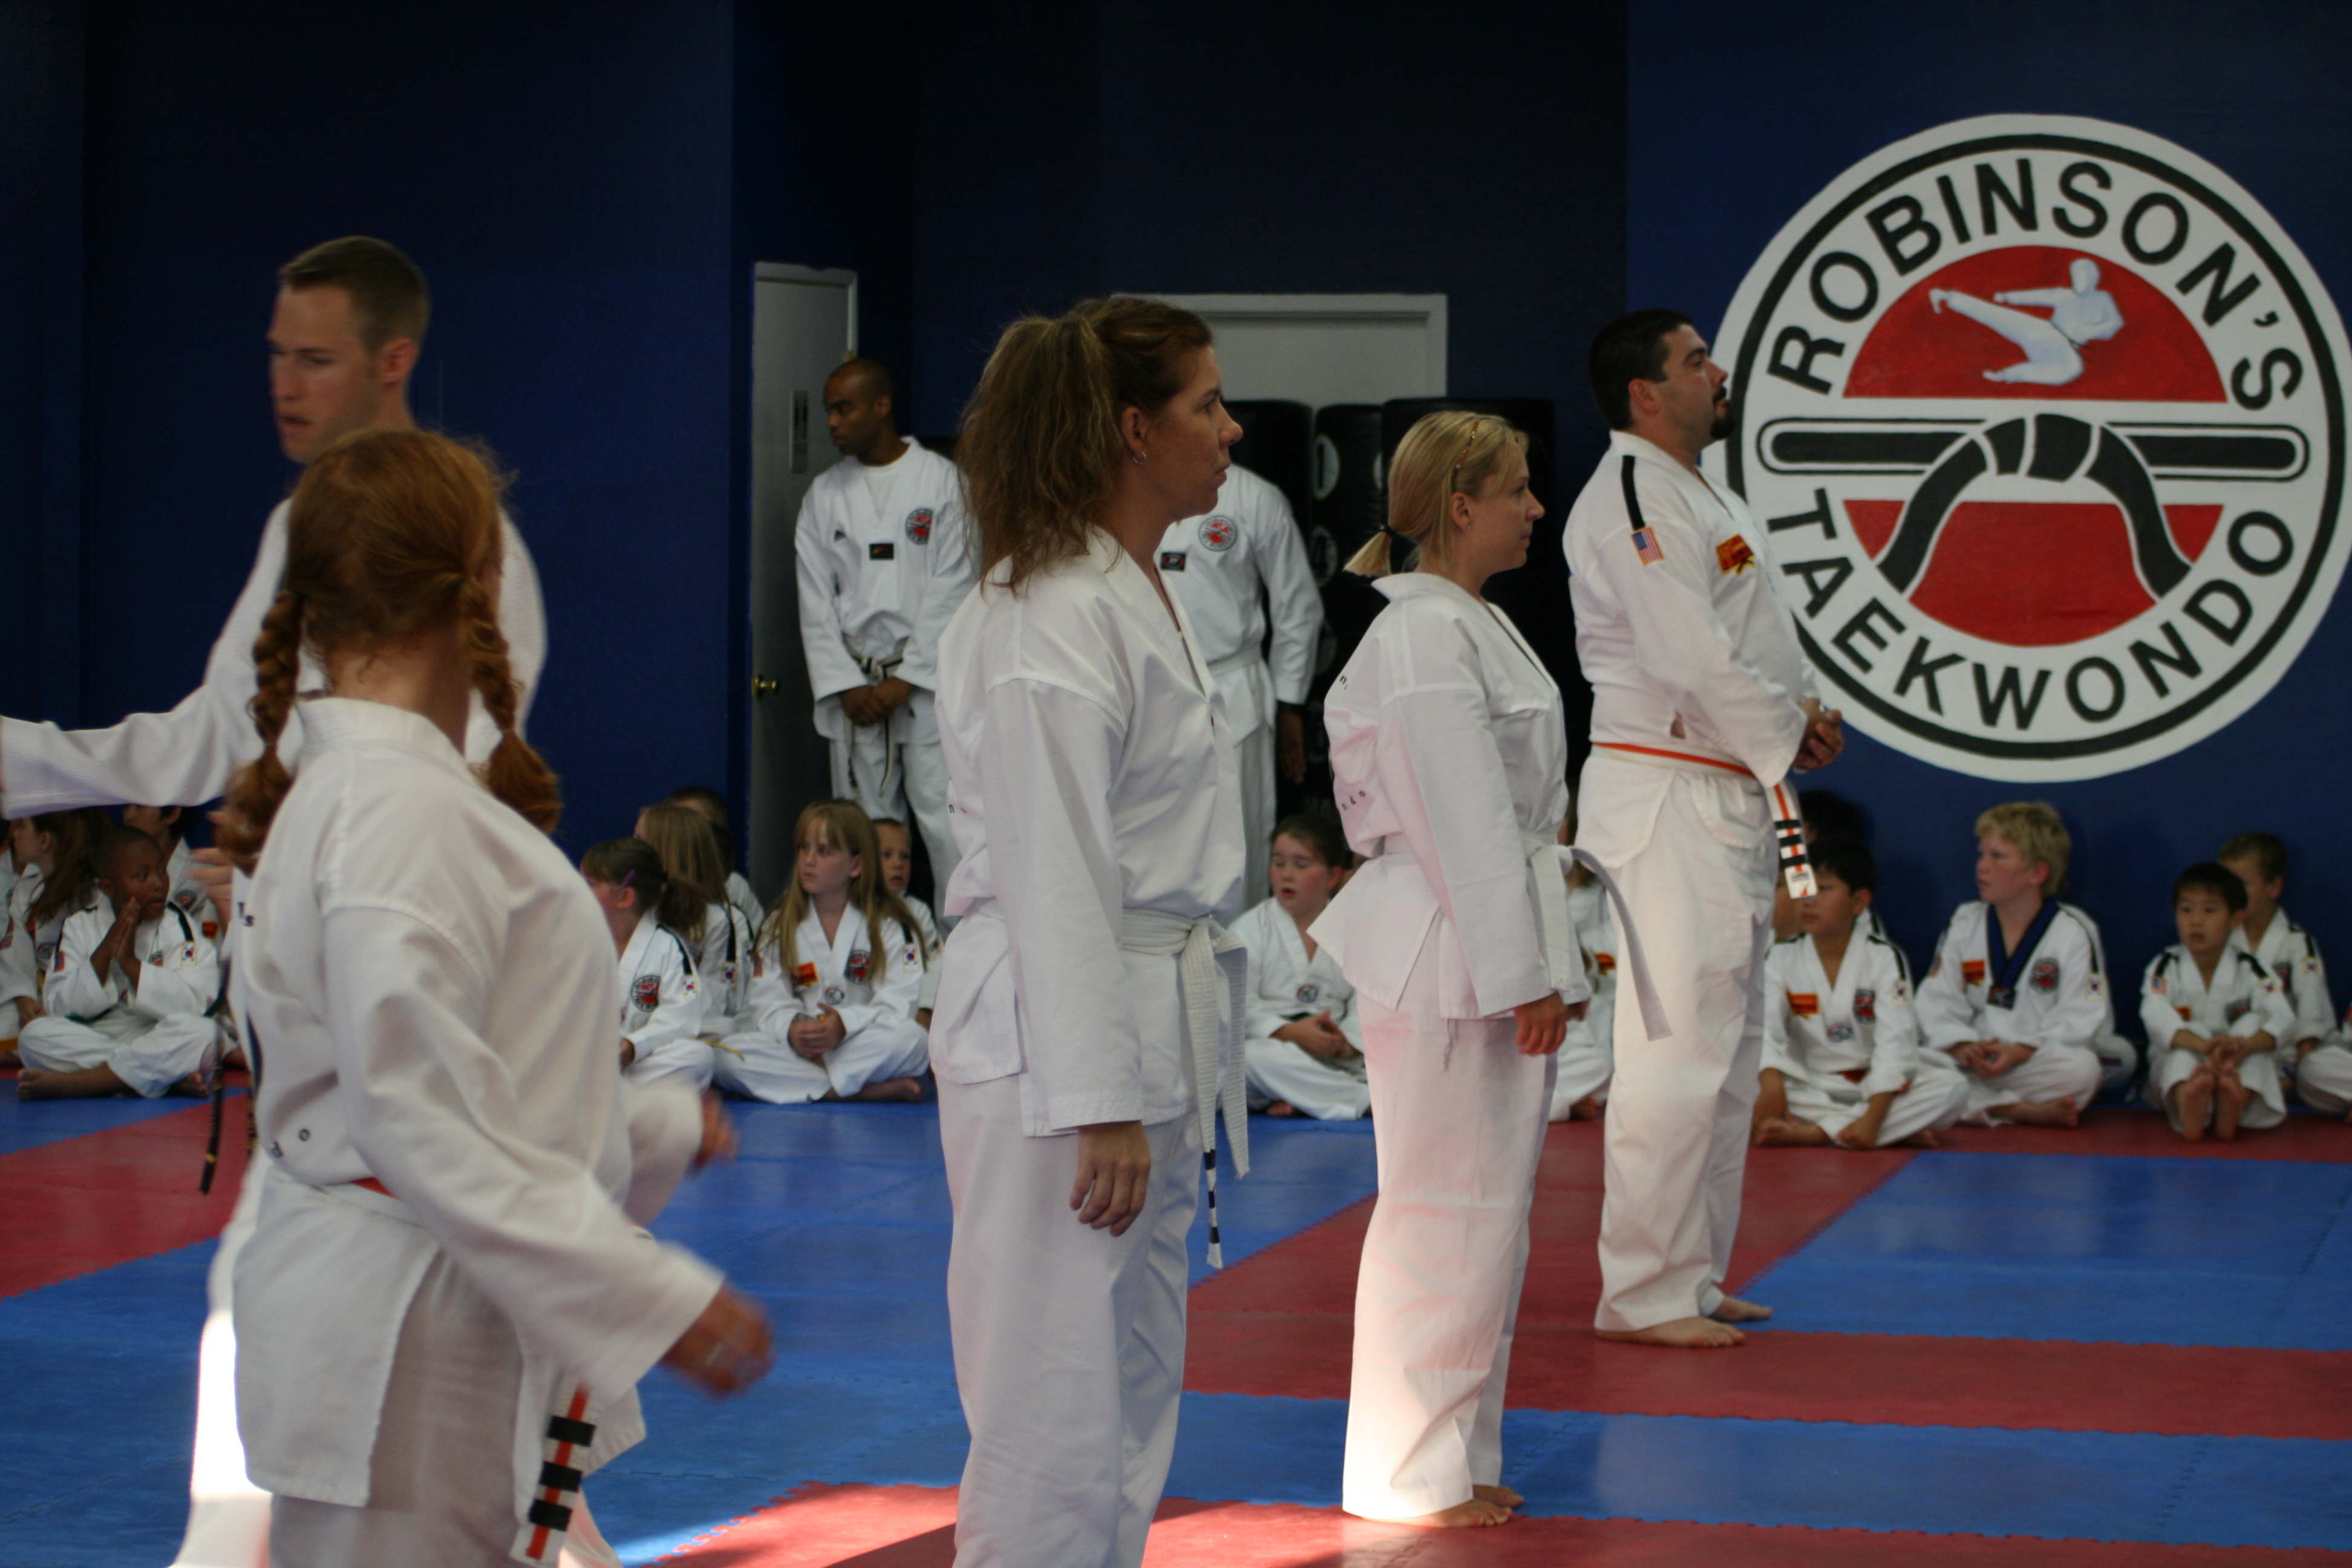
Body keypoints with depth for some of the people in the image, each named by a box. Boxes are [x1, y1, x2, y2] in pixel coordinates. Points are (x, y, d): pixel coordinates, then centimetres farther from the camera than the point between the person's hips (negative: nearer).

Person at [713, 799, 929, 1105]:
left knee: (908, 1038, -35)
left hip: (867, 1051, -3)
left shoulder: (891, 927, 2)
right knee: (730, 1055, -28)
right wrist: (791, 1029, -20)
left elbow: (899, 1005, -9)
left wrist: (846, 1023, -27)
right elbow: (769, 1002, 3)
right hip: (799, 1052, 3)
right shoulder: (779, 927, 12)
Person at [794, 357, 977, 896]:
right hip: (854, 683, 3)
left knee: (943, 813, -10)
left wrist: (907, 679, -8)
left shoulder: (940, 479, 2)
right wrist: (846, 685, -3)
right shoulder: (824, 494, 12)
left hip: (926, 677, -3)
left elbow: (950, 590, -3)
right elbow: (816, 603, 9)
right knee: (864, 825, 1)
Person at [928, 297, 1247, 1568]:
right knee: (1058, 1406, -5)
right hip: (1056, 1033, -10)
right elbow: (1055, 880, -21)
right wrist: (1098, 1107, -23)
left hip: (1160, 1021, 10)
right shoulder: (1049, 619, -18)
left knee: (1137, 1390, 17)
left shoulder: (1145, 594, 14)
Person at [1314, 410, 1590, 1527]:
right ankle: (1412, 1476, 4)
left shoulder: (1476, 626, 16)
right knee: (1445, 1213, -4)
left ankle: (1455, 1460, 24)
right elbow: (1463, 819, -19)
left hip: (1496, 952, 10)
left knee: (1485, 1211, 15)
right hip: (1447, 961, -10)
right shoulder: (1425, 636, -16)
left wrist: (1546, 969, 21)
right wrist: (1520, 974, -19)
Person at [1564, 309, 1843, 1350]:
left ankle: (1693, 1279, 23)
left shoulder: (1706, 502, 19)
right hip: (1666, 803, -11)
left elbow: (1756, 642, 24)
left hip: (1733, 798, 11)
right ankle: (1642, 1295, -4)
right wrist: (1786, 738, -10)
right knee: (1676, 1050, -10)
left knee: (1727, 1049, 15)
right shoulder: (1631, 501, -14)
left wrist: (1804, 712, 4)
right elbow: (1691, 657, -22)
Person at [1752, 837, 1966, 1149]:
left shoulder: (1884, 958, -7)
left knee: (1952, 1090, -27)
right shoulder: (1781, 957, 0)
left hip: (1872, 1085, 0)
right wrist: (1772, 1082, -36)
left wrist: (1873, 1119, -29)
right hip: (1809, 1085, 1)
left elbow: (1895, 1041, -16)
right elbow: (1765, 1027, -14)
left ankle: (1813, 1133, -33)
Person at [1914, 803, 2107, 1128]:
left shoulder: (2074, 932, -1)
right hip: (1969, 1064, 3)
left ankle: (1985, 1107, -22)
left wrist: (2020, 1052, -22)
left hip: (2034, 1065, -3)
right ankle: (2024, 1111, -27)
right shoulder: (1964, 924, 9)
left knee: (2082, 1068, -35)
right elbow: (1938, 1001, 3)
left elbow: (2080, 1018, -8)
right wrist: (1962, 1048, -18)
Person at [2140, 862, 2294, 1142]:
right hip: (2176, 1069, -1)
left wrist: (2245, 1045, -44)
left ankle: (2234, 1104, -52)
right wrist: (2202, 1045, -46)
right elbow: (2155, 1016, -24)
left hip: (2241, 1069, 1)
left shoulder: (2250, 970, -1)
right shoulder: (2165, 968, -3)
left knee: (2253, 1024, -23)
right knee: (2187, 1034, -30)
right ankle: (2188, 1104, -66)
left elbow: (2282, 1019, -20)